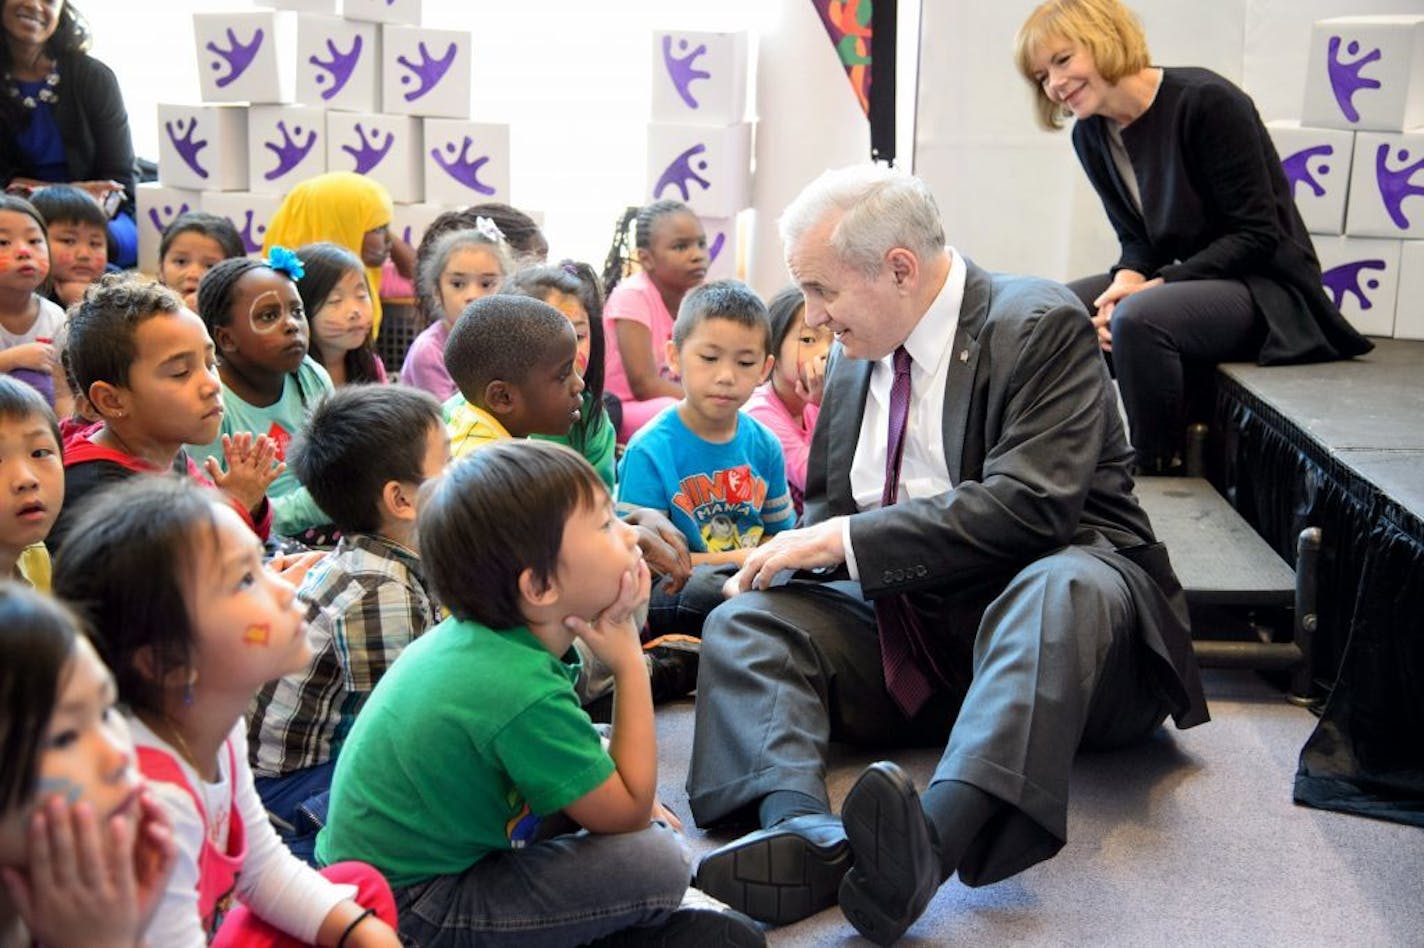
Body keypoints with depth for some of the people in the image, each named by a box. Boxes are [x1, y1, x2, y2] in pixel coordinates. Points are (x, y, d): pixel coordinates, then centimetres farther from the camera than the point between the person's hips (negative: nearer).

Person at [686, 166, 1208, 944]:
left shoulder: (1040, 326, -9)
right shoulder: (854, 355, 11)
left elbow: (1029, 505, -22)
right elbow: (827, 512, 20)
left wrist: (848, 540, -21)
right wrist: (788, 553, -3)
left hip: (1048, 592, -6)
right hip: (901, 628, 6)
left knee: (1064, 587, -38)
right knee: (746, 618, -13)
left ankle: (930, 844, -57)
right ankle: (802, 830, -40)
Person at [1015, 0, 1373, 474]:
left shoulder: (1206, 102, -19)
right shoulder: (1090, 134, 3)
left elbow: (1256, 234, -18)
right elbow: (1136, 239, 8)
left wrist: (1159, 284, -23)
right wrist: (1125, 281, -14)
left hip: (1264, 287, -8)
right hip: (1182, 279, 8)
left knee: (1139, 319, -34)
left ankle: (1161, 470, -18)